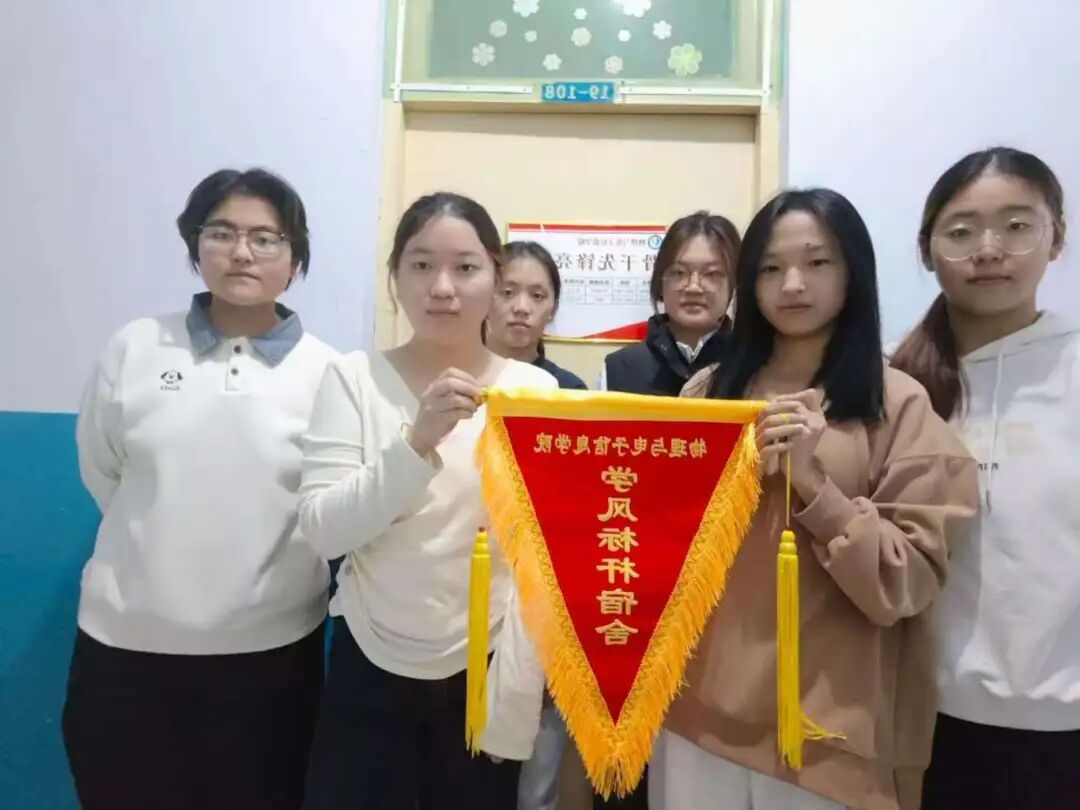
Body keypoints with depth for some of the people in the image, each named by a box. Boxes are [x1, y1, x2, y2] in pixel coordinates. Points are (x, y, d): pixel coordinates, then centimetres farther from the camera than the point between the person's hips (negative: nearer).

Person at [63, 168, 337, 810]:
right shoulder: (134, 348, -1)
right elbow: (102, 472, 8)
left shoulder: (328, 371, -7)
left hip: (271, 647, -1)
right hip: (126, 641, 2)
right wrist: (160, 544, 8)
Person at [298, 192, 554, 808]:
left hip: (485, 671, 0)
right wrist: (418, 440, -26)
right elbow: (322, 531, -12)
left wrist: (516, 693, -6)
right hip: (369, 671, 0)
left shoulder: (537, 389, -7)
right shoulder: (353, 377, -7)